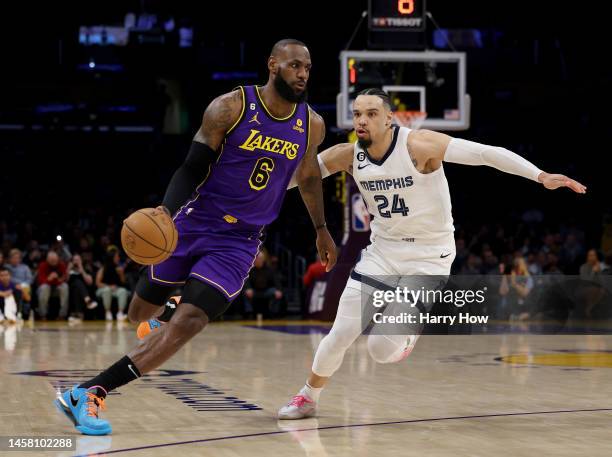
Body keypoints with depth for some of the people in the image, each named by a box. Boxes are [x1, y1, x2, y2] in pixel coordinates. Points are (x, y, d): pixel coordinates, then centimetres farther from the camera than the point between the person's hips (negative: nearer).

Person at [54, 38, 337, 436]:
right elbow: (192, 168, -11)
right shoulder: (230, 108, -11)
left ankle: (89, 394, -13)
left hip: (239, 242, 1)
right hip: (195, 222, -1)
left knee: (188, 323, -17)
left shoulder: (312, 126, 0)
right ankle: (168, 312, 47)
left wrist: (321, 230, 30)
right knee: (142, 312, 9)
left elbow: (309, 177, 20)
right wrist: (167, 211, -28)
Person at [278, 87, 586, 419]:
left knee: (382, 351, -10)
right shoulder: (348, 155, -6)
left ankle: (408, 330, 26)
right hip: (382, 250, 4)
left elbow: (486, 153, -26)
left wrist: (541, 176, -35)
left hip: (429, 256, -4)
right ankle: (308, 398, 23)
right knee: (341, 333, -1)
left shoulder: (418, 145, -21)